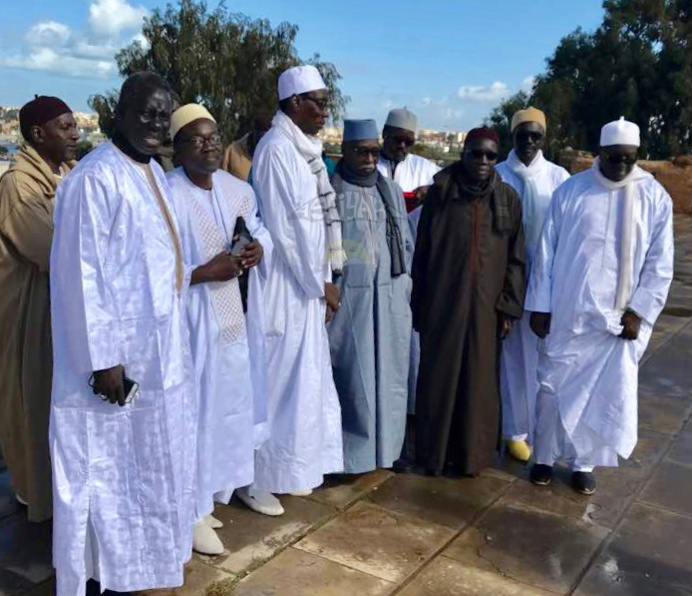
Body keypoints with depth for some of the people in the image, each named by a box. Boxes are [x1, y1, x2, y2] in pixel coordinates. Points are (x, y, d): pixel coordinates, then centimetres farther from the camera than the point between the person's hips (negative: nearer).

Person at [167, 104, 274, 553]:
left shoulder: (238, 190, 4)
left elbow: (260, 227, 18)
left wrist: (259, 250, -4)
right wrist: (207, 272, -22)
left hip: (232, 317, 7)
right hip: (191, 319, -7)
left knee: (227, 405, 15)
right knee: (195, 411, 1)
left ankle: (206, 496, 34)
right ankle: (191, 510, 18)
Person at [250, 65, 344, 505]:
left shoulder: (303, 147, 11)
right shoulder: (277, 149, -16)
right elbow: (286, 225, -19)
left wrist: (324, 279, 8)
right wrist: (322, 282, -12)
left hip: (307, 280, 9)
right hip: (289, 282, -9)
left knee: (306, 373, 16)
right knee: (287, 375, 1)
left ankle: (299, 461, 31)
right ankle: (281, 469, 17)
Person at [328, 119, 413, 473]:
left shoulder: (392, 191, 11)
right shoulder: (328, 191, -5)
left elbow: (406, 244, 15)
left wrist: (406, 290, 11)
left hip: (391, 298, 5)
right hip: (349, 298, -5)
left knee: (388, 375, 11)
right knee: (353, 377, 2)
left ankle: (383, 446, 26)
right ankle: (353, 452, 14)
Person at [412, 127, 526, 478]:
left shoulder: (508, 199, 2)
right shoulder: (440, 192, -2)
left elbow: (515, 258, 4)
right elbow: (422, 252, 1)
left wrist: (509, 308, -1)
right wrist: (419, 305, 1)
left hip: (485, 304, 1)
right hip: (443, 302, -1)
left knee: (479, 380, 9)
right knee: (439, 376, 7)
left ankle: (472, 453, 25)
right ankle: (435, 453, 23)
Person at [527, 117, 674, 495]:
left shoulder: (655, 198, -1)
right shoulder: (570, 191, -2)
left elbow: (659, 265, 1)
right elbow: (546, 251, -1)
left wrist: (639, 312, -7)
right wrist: (539, 306, -3)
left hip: (619, 320, 1)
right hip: (565, 314, 0)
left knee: (605, 394, 9)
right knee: (554, 388, 9)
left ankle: (584, 463, 27)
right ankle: (545, 456, 27)